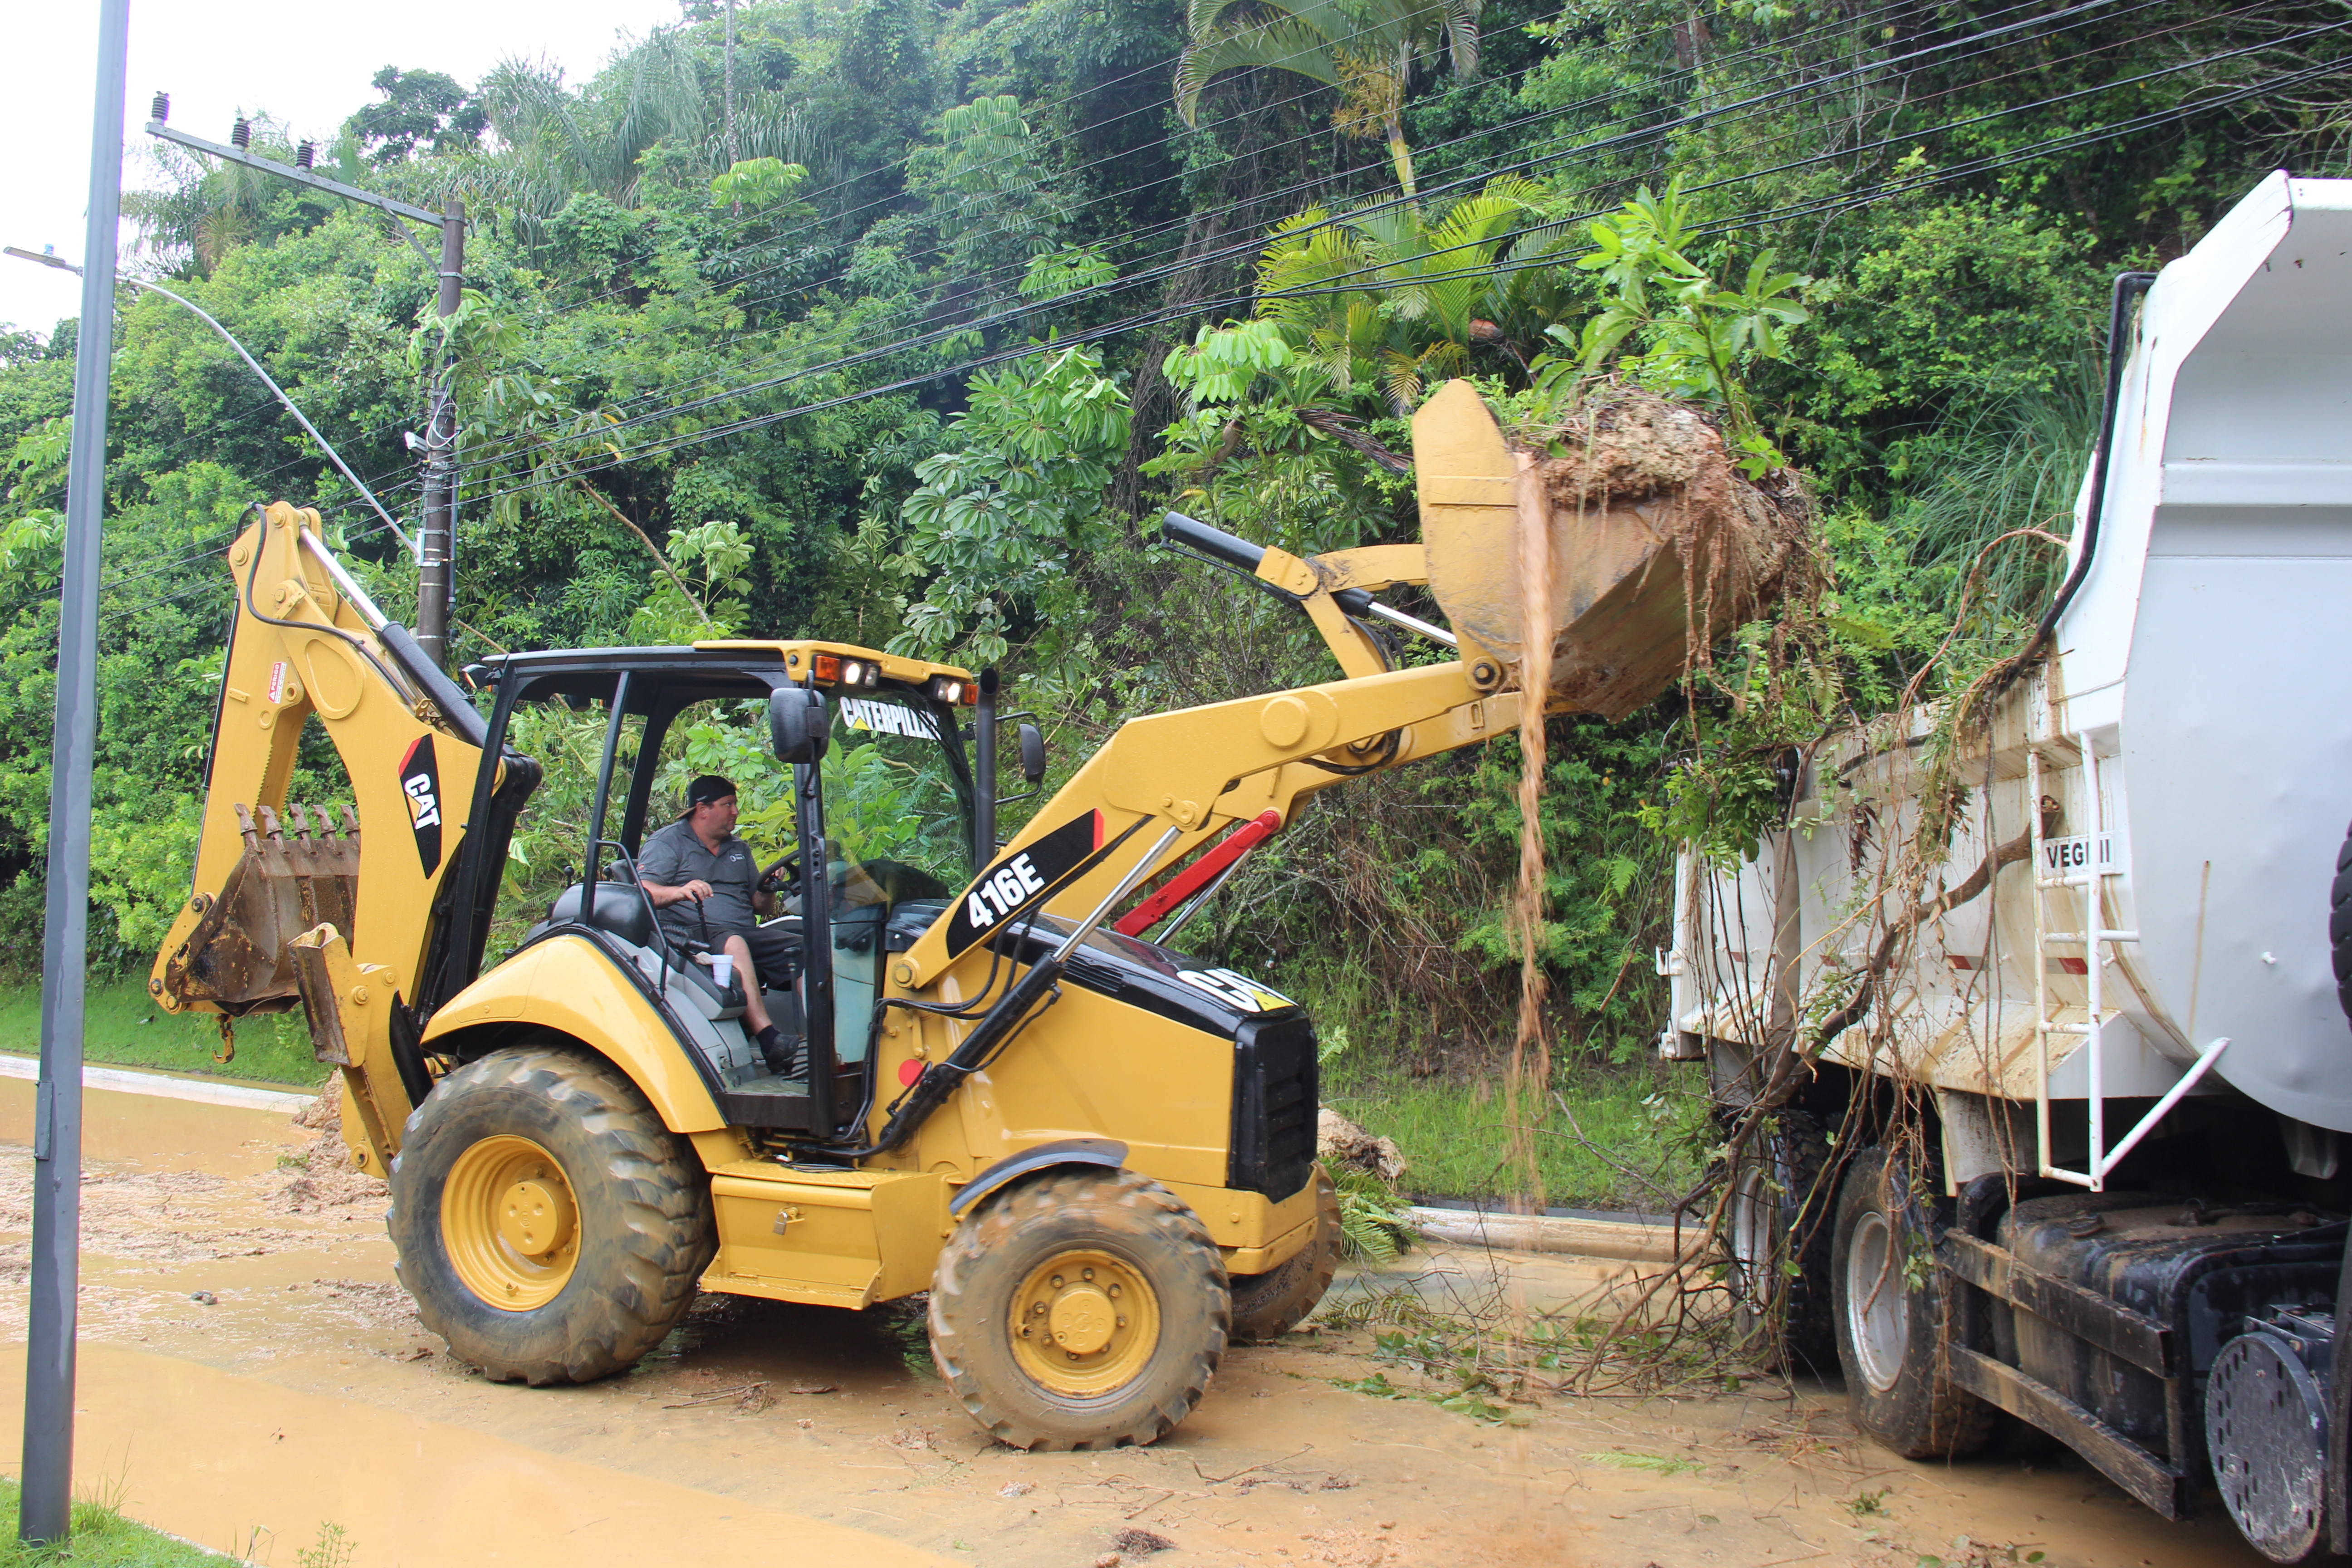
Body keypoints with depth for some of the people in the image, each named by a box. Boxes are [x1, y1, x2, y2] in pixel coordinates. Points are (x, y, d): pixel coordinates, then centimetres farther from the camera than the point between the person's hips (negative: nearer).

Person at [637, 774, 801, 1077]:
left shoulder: (739, 849, 26)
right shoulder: (668, 842, 8)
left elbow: (760, 909, 26)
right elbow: (643, 891, -8)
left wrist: (768, 891, 2)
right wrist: (680, 892, -28)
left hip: (746, 934, 6)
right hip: (692, 936, -6)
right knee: (734, 943, -39)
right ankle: (773, 1045, -49)